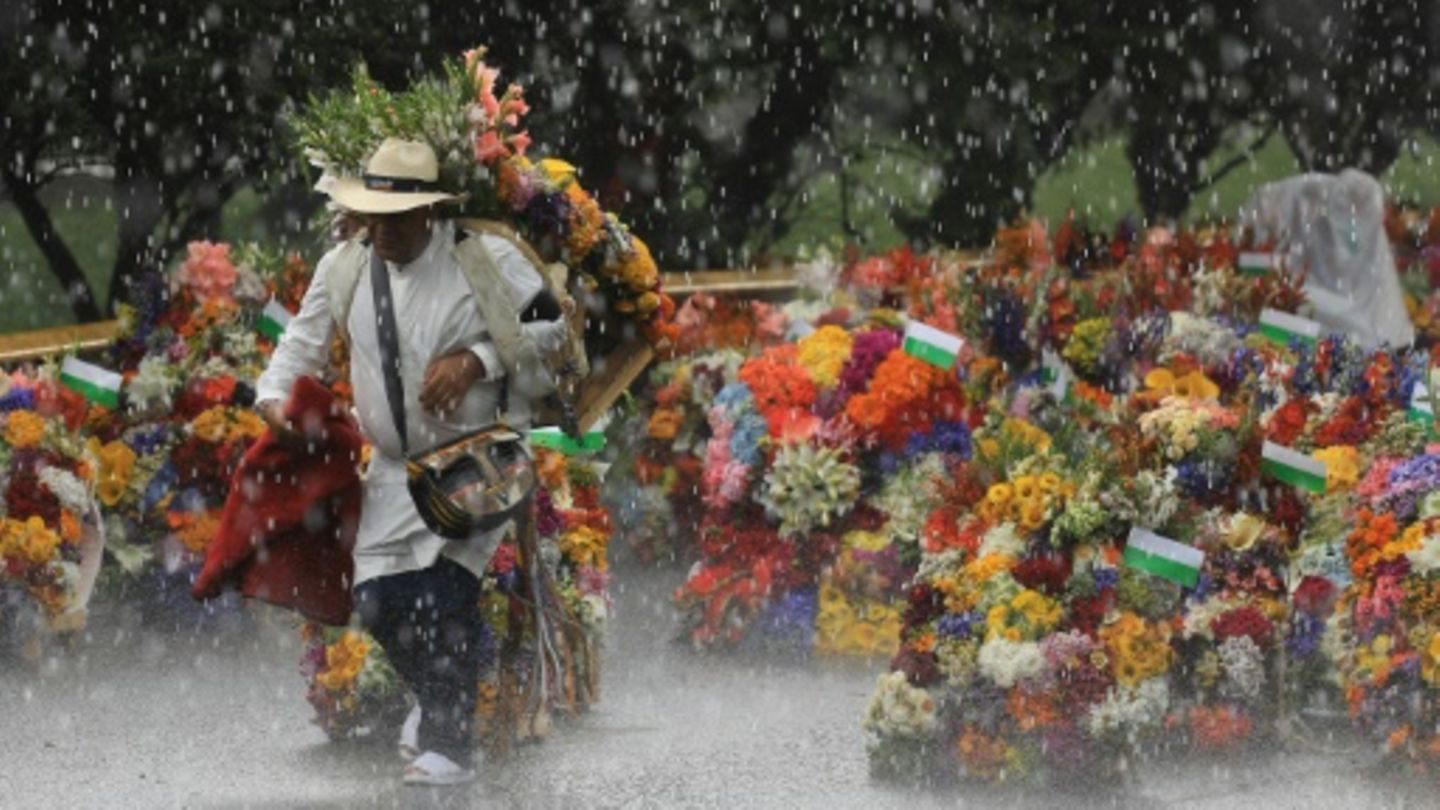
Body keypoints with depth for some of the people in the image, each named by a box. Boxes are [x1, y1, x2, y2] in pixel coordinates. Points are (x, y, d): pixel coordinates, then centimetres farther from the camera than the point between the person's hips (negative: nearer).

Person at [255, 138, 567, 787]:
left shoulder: (487, 261, -11)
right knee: (377, 600, -2)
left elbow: (551, 325, -5)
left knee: (447, 590, -21)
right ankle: (435, 697, 28)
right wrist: (275, 397, -9)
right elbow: (304, 340, 10)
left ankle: (449, 744, -16)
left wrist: (477, 360, -18)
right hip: (396, 465, 5)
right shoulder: (344, 268, 0)